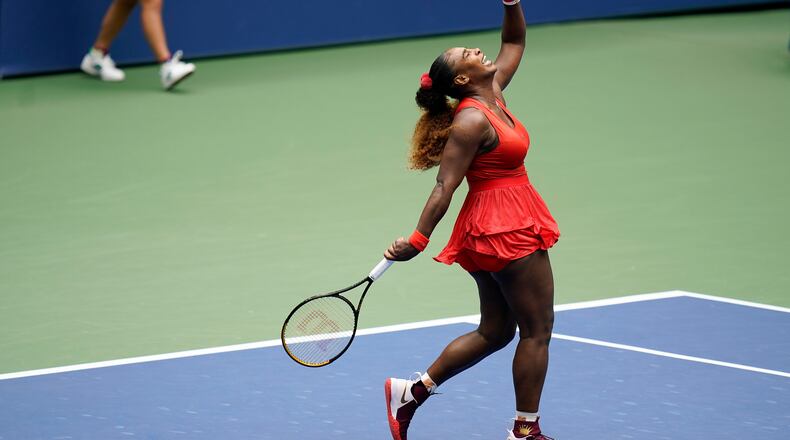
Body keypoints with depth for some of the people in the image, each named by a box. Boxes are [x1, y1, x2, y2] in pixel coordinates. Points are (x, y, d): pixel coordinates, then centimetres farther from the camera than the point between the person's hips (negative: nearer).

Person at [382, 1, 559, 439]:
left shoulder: (493, 95, 7)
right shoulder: (472, 121, -18)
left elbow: (514, 42, 21)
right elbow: (444, 186, -20)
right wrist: (417, 240, -23)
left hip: (491, 232, 10)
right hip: (507, 228, -10)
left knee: (494, 331, 15)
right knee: (537, 328, -1)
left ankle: (412, 391, 18)